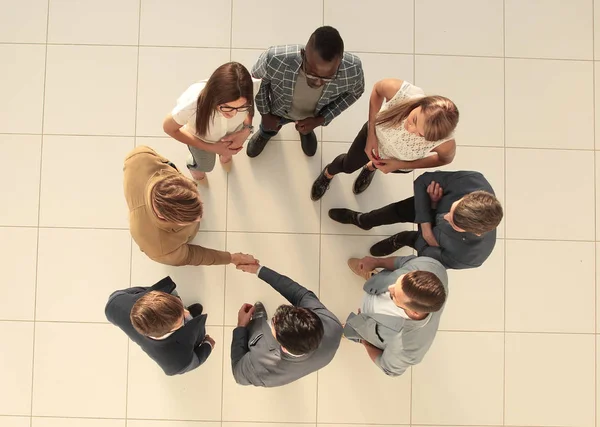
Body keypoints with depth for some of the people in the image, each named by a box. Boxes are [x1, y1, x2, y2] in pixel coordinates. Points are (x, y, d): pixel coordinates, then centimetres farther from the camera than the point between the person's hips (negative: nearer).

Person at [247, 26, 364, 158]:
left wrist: (320, 120, -23)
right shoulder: (275, 60, -47)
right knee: (269, 126, 35)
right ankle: (266, 132, 71)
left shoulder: (352, 69, -43)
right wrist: (265, 114, -9)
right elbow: (257, 80, -20)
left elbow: (354, 91, -16)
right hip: (279, 109, 0)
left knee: (306, 129, 37)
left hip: (316, 115, 1)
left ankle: (306, 131, 73)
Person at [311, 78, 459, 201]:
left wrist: (400, 165, -21)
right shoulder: (399, 90, -44)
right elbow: (377, 88, -19)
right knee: (347, 166, 29)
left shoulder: (444, 143, -43)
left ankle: (371, 167, 73)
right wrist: (371, 134, -22)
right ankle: (328, 173, 66)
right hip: (374, 135, 0)